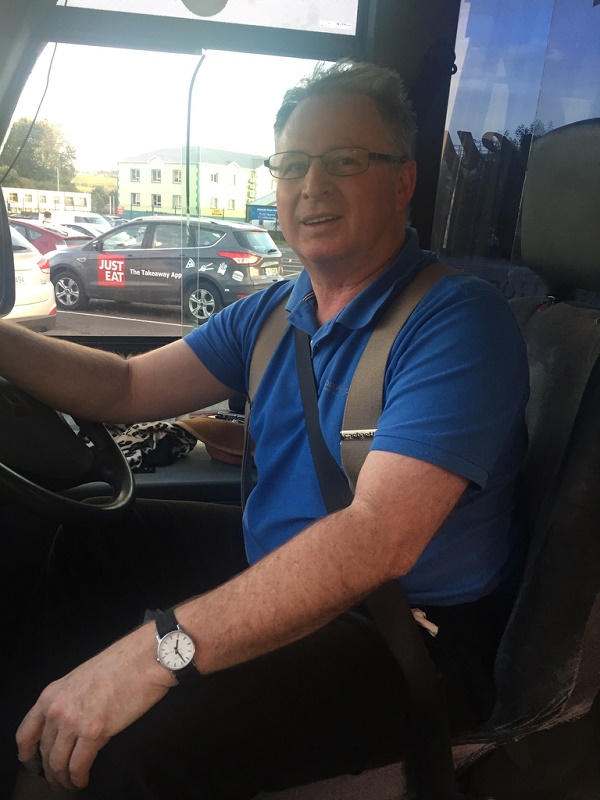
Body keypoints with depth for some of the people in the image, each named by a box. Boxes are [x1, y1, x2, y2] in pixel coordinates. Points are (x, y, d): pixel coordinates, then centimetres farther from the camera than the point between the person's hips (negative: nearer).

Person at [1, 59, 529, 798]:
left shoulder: (458, 320, -21)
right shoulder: (272, 313, 4)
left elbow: (378, 539, -32)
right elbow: (126, 387, 7)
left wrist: (159, 649, -36)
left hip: (413, 628, -7)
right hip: (272, 564, 8)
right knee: (73, 545, 12)